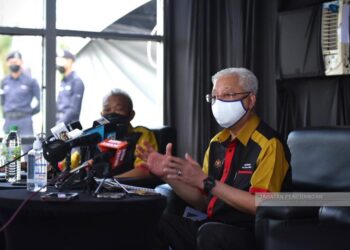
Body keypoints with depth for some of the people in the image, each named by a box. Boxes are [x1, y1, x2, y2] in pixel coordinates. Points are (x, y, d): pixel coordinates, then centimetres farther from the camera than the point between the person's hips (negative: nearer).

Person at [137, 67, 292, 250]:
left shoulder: (268, 144, -11)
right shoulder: (217, 143, 12)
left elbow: (260, 206, -20)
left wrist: (206, 182, -21)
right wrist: (167, 175, 1)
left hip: (253, 235, -6)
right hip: (213, 228, 7)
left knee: (209, 232, -34)